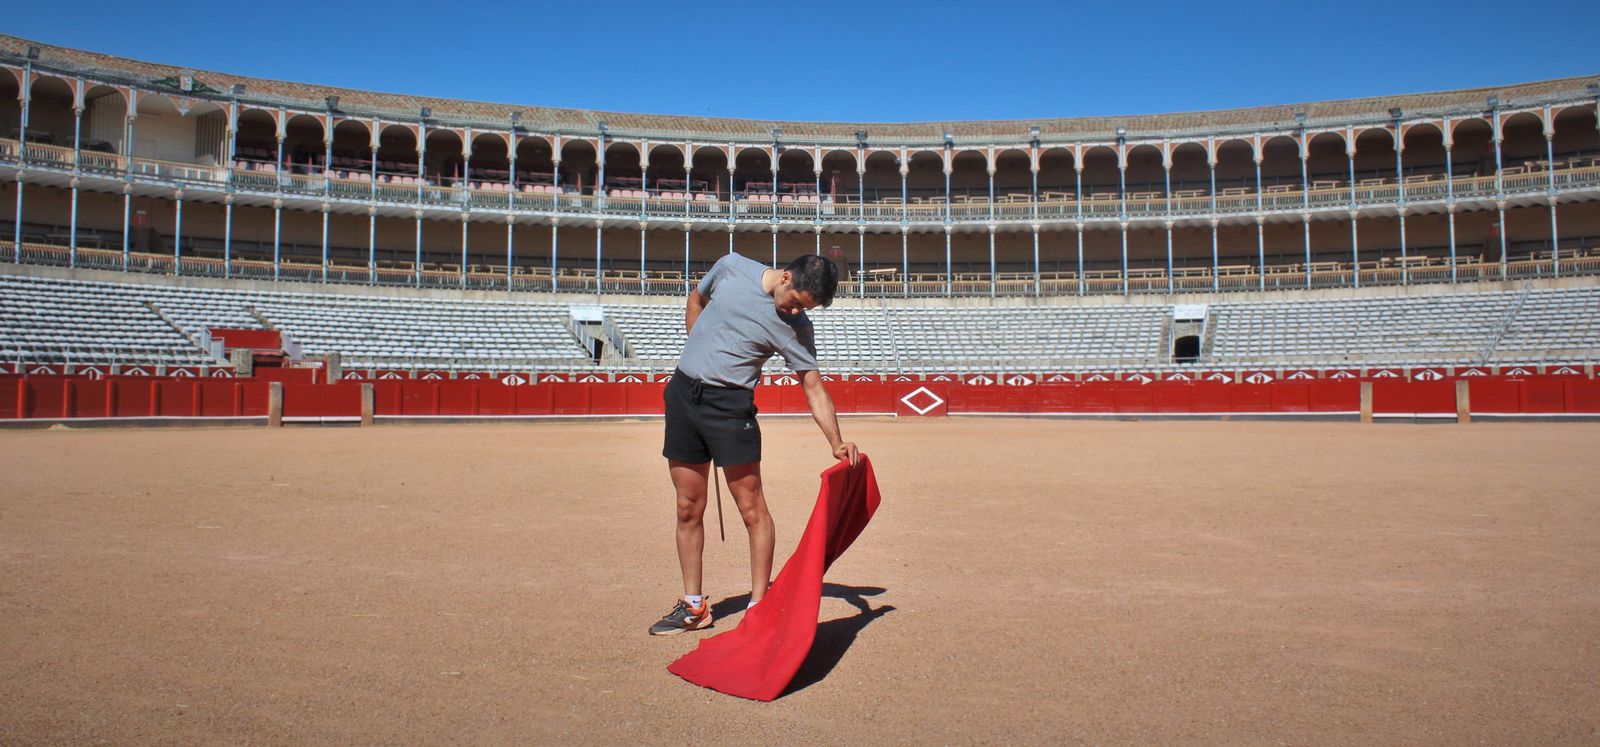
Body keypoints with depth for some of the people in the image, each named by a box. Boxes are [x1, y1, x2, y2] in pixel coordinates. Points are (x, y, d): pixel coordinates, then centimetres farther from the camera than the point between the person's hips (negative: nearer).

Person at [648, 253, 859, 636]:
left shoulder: (796, 327, -8)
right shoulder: (731, 267, -1)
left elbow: (814, 389, -7)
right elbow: (695, 302, 17)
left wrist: (836, 443, -18)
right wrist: (699, 356, 10)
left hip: (730, 403, -3)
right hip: (682, 392, 3)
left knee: (751, 508, -7)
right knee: (688, 509, 8)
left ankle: (758, 606, 6)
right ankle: (693, 607, 19)